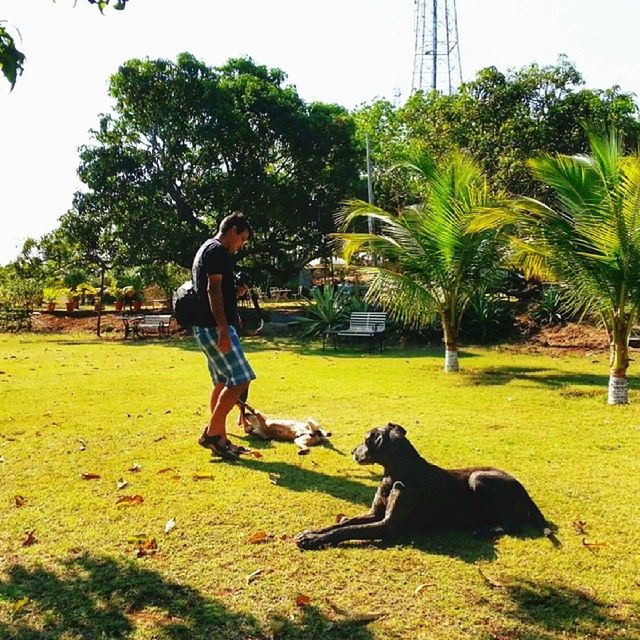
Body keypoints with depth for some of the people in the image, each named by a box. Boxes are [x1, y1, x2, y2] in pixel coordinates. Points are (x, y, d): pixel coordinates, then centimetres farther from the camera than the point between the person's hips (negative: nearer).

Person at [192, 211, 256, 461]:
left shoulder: (206, 250, 21)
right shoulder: (218, 250, -11)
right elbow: (213, 290, -20)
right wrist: (224, 329, -24)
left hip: (206, 327, 11)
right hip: (215, 327, -11)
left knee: (223, 382, 12)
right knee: (240, 379, -9)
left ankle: (220, 439, 16)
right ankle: (211, 432, -5)